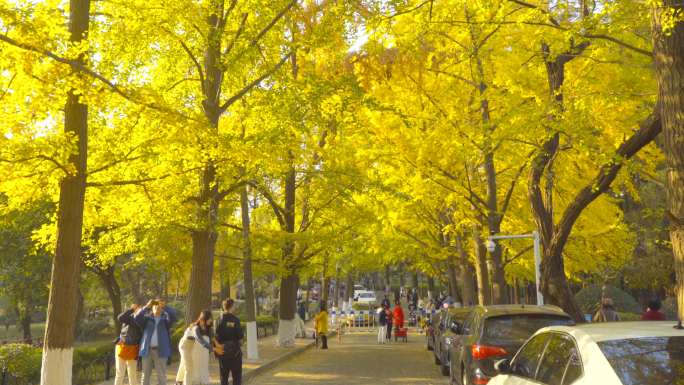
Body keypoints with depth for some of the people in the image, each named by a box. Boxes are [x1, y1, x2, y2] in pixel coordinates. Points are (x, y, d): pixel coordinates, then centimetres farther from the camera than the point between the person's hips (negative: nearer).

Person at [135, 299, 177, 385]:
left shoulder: (165, 319, 8)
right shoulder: (147, 318, 11)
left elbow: (173, 317, -13)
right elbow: (137, 318, -8)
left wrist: (164, 306, -21)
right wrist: (147, 307, -17)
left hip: (160, 351, -1)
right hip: (147, 350, 1)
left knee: (161, 375, -2)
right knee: (146, 374, 6)